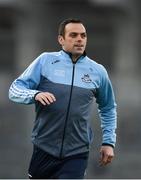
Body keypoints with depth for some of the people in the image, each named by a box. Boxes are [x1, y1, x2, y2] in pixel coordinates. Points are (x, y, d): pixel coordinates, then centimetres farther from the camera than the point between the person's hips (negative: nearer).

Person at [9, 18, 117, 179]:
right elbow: (15, 90, -3)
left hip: (77, 154, 0)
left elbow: (108, 109, 18)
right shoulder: (45, 60, 0)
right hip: (44, 149, 0)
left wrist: (109, 142, 11)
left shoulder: (98, 71, 5)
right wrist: (35, 95, -23)